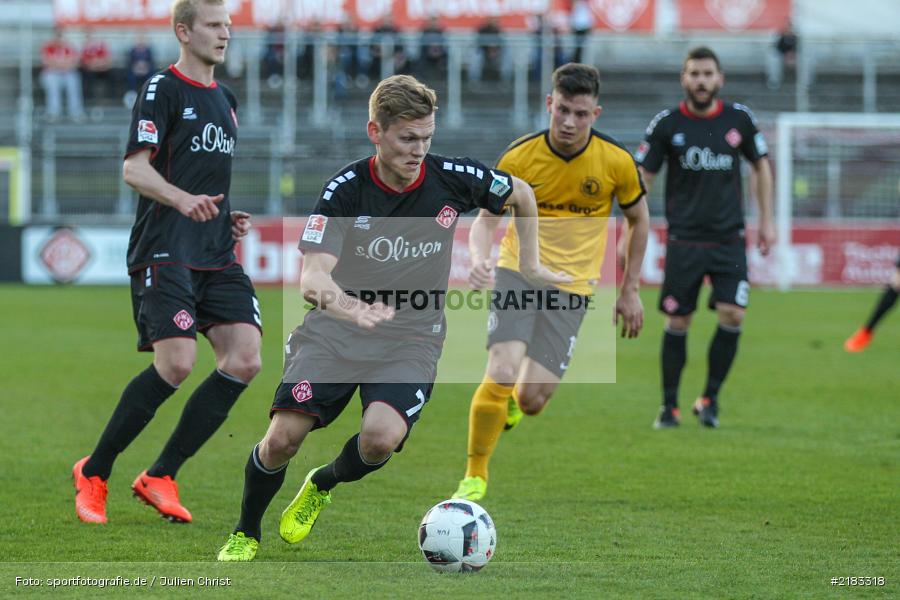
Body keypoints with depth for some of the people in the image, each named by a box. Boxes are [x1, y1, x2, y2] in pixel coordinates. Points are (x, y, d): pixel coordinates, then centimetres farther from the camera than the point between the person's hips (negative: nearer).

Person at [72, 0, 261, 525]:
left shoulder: (225, 100, 20)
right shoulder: (163, 89, -5)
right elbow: (135, 169, -14)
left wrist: (228, 218, 14)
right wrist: (183, 200, -31)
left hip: (217, 256, 8)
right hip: (165, 251, -8)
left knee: (245, 360, -7)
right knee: (177, 363, -19)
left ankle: (160, 478, 2)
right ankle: (92, 474, -1)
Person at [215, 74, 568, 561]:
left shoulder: (451, 179, -7)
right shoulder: (344, 189, -12)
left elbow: (521, 194, 14)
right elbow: (312, 274, -24)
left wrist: (530, 266, 16)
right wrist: (336, 299, -46)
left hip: (411, 337, 0)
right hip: (336, 327, 0)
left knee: (382, 436, -27)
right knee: (282, 437, -17)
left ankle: (322, 486, 9)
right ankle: (246, 533, 14)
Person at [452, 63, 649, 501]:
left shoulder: (617, 162, -8)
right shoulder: (519, 157, -10)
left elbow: (638, 220, 8)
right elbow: (486, 220, -6)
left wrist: (630, 291, 9)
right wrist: (480, 259, -28)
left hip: (571, 286, 1)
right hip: (518, 271, -1)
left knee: (531, 400, -8)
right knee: (501, 373, -21)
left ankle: (517, 398, 32)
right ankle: (474, 476, -1)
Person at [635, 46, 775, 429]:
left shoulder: (739, 119, 1)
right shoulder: (666, 124, -3)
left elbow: (761, 165, 15)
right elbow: (642, 178, 2)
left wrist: (766, 221, 12)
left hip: (729, 238, 1)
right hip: (683, 239, -1)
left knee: (733, 315, -12)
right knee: (677, 323, 0)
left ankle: (710, 398, 6)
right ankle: (669, 407, 13)